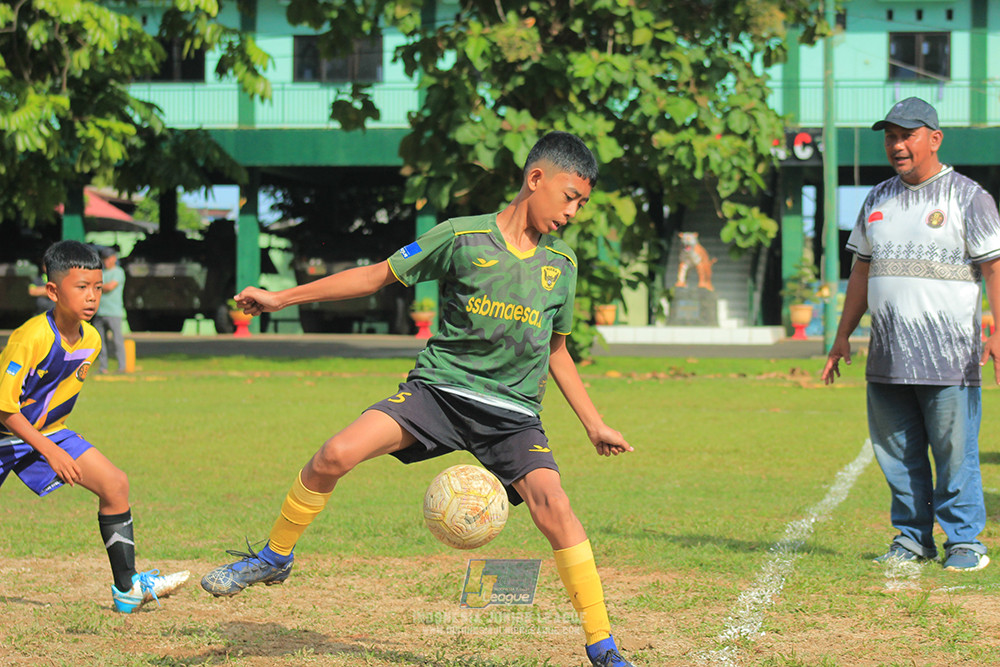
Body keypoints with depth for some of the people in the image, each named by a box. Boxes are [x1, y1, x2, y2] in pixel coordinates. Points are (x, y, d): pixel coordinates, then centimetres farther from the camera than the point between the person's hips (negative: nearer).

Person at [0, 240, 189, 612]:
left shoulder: (91, 340, -6)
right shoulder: (30, 339, -28)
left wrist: (54, 441, 12)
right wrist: (50, 452, -27)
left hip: (47, 432, 6)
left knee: (115, 484, -7)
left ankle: (126, 588, -3)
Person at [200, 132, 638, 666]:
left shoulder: (562, 264, 8)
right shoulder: (462, 237, -3)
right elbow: (378, 275, 4)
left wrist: (594, 425, 19)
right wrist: (282, 298, 3)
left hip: (513, 413, 2)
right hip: (439, 387, -2)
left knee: (553, 507, -20)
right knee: (334, 456, -20)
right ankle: (275, 558, 6)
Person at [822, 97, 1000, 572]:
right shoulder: (877, 200, 16)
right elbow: (862, 271, 22)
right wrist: (842, 336, 17)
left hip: (949, 355, -6)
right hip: (887, 356, 6)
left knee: (955, 452, -5)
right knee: (896, 452, 8)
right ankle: (912, 538, 18)